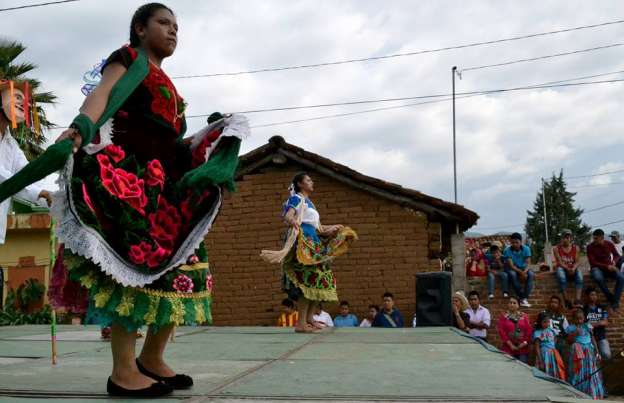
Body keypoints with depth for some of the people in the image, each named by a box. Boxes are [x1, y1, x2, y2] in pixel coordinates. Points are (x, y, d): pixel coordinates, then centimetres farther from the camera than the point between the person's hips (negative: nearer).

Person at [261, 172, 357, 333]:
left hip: (314, 242, 10)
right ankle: (301, 323, -20)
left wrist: (333, 228, 36)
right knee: (308, 278, -18)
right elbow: (288, 216, -19)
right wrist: (292, 221, -40)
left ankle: (309, 319, 4)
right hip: (302, 241, -10)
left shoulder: (308, 202, 27)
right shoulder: (296, 199, 0)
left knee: (319, 278, 4)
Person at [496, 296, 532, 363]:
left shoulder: (524, 316, 9)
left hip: (523, 349, 2)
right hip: (508, 349, -1)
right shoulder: (504, 317, 4)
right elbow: (501, 331, -3)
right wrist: (510, 344, -9)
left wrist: (525, 342, -5)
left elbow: (529, 330, 6)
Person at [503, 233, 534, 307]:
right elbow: (511, 265, -21)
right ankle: (522, 297, -30)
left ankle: (524, 298, -33)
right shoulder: (507, 250, -16)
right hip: (512, 269, -2)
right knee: (512, 274, -37)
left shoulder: (526, 249, -9)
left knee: (531, 274, -31)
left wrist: (524, 272, -34)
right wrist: (521, 272, -35)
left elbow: (527, 263, -13)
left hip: (523, 268, 2)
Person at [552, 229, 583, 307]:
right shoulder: (556, 248, -2)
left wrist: (573, 268, -22)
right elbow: (560, 262, -9)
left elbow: (577, 262, 0)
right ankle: (565, 300, -36)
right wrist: (568, 269, -25)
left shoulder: (575, 248, 6)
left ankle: (577, 300, -41)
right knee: (562, 277, -38)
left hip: (572, 269, 2)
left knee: (579, 274, -32)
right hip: (562, 268, -2)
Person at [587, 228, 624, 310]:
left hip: (609, 267, 3)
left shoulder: (609, 244, -1)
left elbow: (617, 255, 15)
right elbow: (592, 263, -14)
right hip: (597, 268, -3)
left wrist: (614, 261, -8)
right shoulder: (590, 247, -11)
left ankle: (615, 301, -21)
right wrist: (606, 266, -23)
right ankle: (611, 298, -19)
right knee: (598, 278, -39)